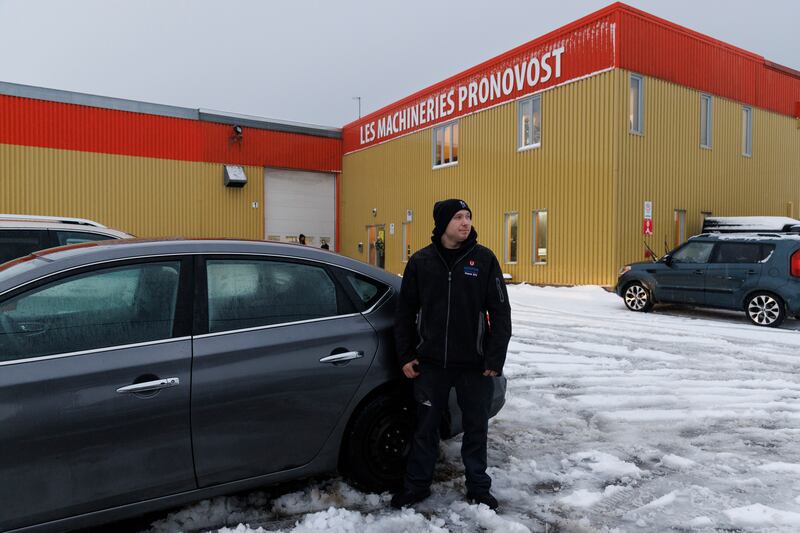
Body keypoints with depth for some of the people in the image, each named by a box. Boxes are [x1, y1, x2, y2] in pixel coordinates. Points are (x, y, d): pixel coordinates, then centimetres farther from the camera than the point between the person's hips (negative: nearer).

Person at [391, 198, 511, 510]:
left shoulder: (484, 259, -3)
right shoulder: (420, 262, 1)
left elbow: (500, 312, -2)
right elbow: (405, 312, 6)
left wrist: (495, 359, -6)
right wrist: (405, 356, 3)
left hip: (474, 365, 0)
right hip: (430, 364, 1)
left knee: (476, 429, 12)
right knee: (425, 427, 13)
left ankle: (478, 488, 31)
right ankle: (417, 485, 31)